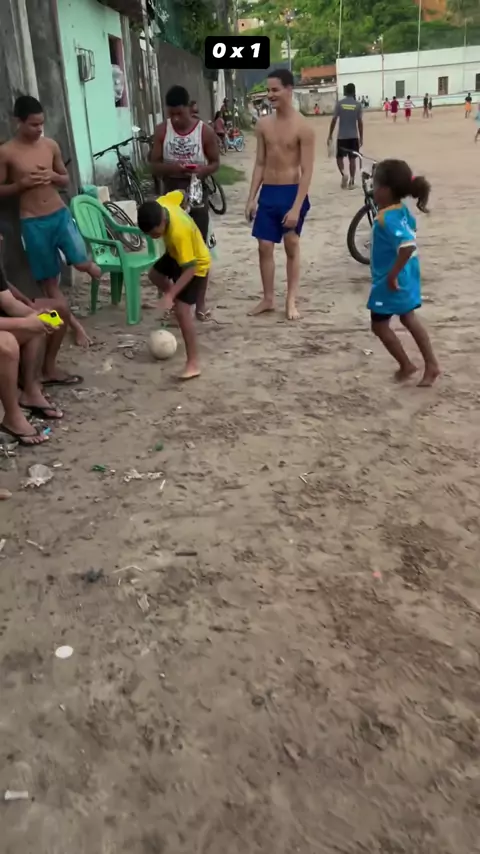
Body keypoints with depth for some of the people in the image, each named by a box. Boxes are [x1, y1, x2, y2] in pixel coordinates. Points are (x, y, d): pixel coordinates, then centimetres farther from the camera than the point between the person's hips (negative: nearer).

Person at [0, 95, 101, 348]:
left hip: (60, 214, 2)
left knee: (82, 264, -9)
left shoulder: (51, 145, 3)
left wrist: (53, 176, -8)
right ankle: (74, 324, 19)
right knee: (49, 281, 4)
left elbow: (66, 180, 14)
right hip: (33, 223, -2)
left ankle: (93, 267, 31)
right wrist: (23, 183, -17)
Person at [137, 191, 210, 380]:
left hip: (196, 264, -9)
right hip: (177, 254, 9)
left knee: (182, 310, -17)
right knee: (155, 275, 29)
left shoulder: (179, 233, -42)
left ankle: (193, 364, -14)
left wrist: (170, 296, -44)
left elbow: (189, 269, -39)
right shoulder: (160, 204, -22)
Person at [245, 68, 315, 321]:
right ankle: (268, 299, 18)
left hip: (292, 192, -5)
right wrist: (251, 199, 4)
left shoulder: (303, 127, -11)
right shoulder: (264, 124, 5)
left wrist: (296, 207, -19)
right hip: (268, 192, 5)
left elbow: (307, 171, -14)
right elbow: (260, 164, 9)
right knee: (264, 247, 5)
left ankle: (291, 301, 17)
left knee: (291, 247, 7)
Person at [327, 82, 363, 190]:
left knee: (340, 157, 13)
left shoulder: (339, 103, -3)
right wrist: (361, 138, 5)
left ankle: (343, 175, -11)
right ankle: (351, 181, 8)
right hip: (353, 136, 1)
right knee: (352, 159, 8)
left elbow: (334, 120, -5)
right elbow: (360, 122, -2)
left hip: (341, 136, -1)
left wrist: (330, 135, 2)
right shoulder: (357, 104, -2)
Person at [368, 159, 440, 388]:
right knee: (409, 319, 21)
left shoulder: (387, 218, -28)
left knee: (380, 326, 9)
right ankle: (431, 365, 27)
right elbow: (412, 229, 22)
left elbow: (408, 246, -40)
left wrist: (392, 275, -30)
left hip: (390, 282, -9)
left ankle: (406, 365, 21)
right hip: (406, 277, 9)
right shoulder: (402, 210, 1)